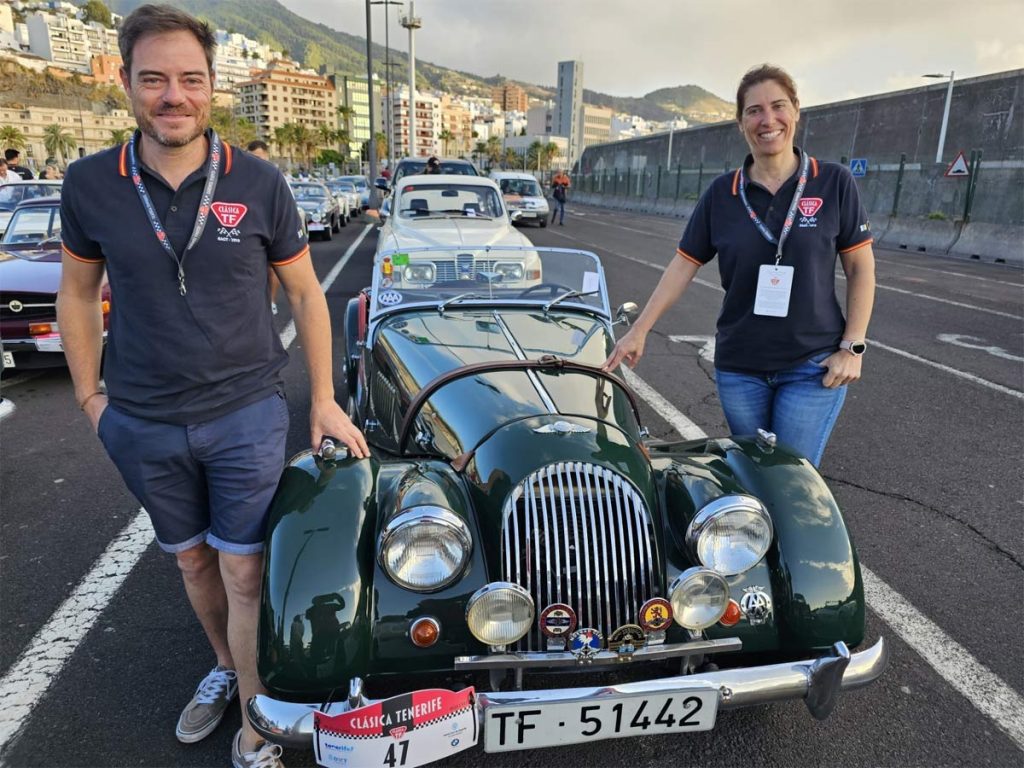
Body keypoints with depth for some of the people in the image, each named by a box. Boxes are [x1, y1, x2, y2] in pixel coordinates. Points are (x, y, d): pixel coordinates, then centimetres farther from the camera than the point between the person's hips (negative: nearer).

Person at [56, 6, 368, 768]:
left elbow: (306, 292, -1)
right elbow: (78, 293, 8)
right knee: (193, 560, 20)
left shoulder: (259, 183, -8)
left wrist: (323, 401, -1)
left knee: (244, 574, 3)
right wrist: (89, 395, 6)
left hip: (247, 414, -2)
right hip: (142, 425, 3)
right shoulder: (89, 185, -4)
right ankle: (225, 665, 46)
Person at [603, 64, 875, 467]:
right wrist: (639, 331, -2)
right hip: (738, 367, 2)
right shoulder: (721, 193, 1)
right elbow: (683, 266, 2)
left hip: (813, 366, -2)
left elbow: (861, 269, -1)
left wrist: (853, 347, -7)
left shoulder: (833, 183, -4)